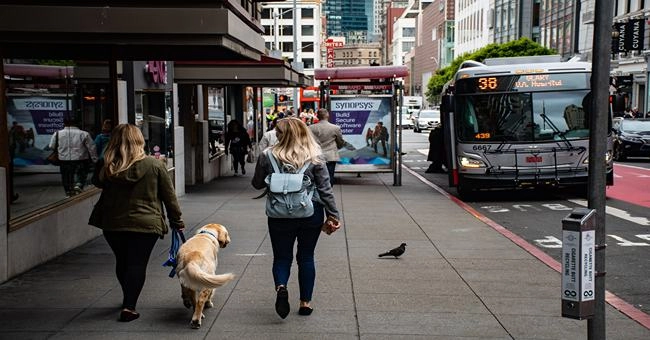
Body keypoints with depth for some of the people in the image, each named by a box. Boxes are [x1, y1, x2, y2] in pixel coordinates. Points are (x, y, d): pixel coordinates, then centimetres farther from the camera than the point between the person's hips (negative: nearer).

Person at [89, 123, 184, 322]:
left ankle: (128, 299, 36)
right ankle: (129, 306, -5)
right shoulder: (154, 165, -7)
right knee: (137, 264, 4)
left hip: (112, 224, 3)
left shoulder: (106, 166, -4)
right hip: (145, 224, -3)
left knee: (122, 261, 20)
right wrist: (176, 220, 8)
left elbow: (97, 182, 19)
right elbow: (169, 196, -1)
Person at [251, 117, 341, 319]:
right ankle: (305, 302, 17)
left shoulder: (267, 156, -7)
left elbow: (257, 184, 5)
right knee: (306, 257, 14)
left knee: (282, 256, 12)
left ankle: (280, 287, -16)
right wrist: (333, 215, 2)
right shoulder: (315, 157, -6)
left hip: (280, 215, -1)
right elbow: (325, 189, -4)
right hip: (311, 214, 1)